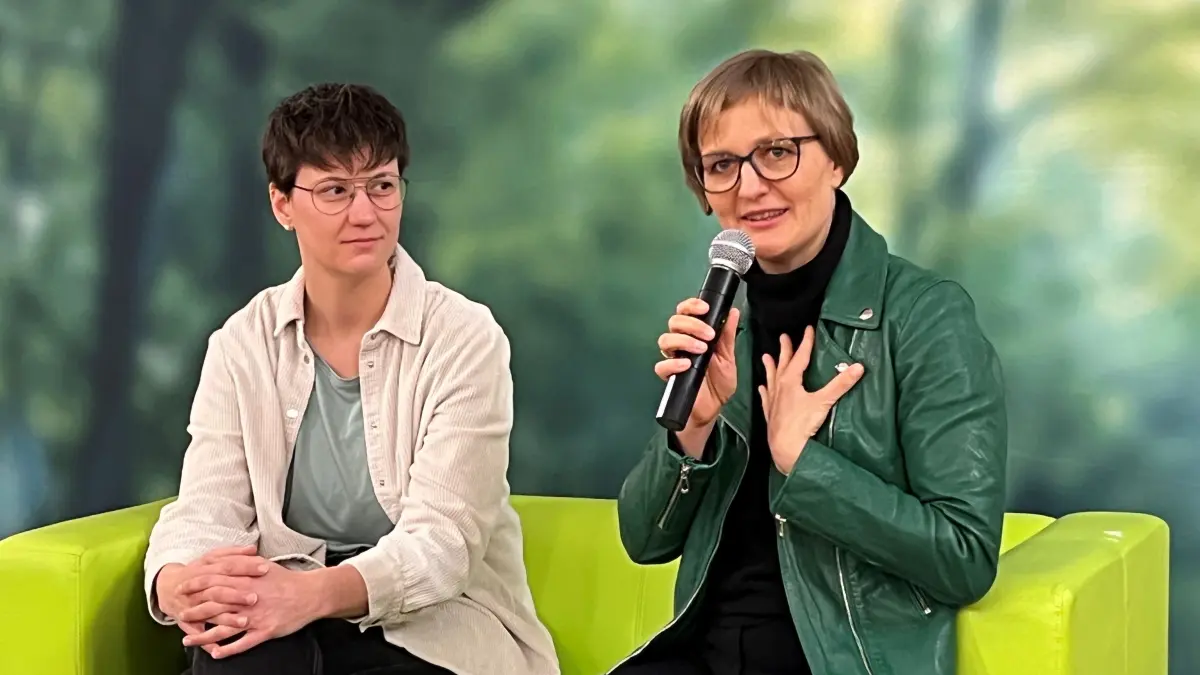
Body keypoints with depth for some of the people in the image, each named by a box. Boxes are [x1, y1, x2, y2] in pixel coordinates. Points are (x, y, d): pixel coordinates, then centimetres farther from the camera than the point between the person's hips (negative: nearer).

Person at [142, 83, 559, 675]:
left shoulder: (464, 338, -6)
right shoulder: (242, 344, 5)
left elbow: (442, 540, -16)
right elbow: (207, 509, -4)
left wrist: (315, 593, -36)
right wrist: (179, 582, -29)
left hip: (437, 626, -2)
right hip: (290, 618, 2)